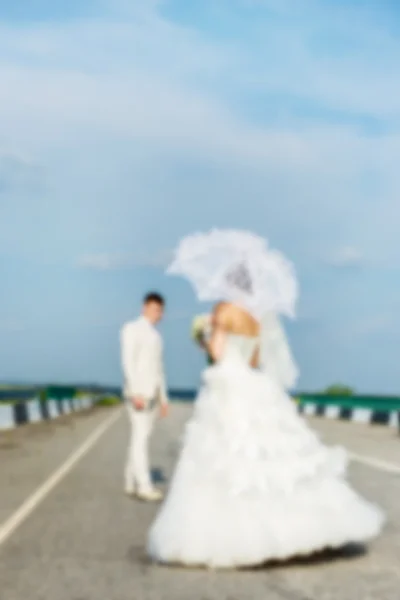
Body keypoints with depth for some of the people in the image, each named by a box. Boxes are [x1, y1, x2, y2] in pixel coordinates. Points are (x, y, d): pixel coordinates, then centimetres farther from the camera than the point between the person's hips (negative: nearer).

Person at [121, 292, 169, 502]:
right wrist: (135, 392, -23)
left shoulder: (156, 336, 19)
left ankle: (131, 484, 11)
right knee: (140, 437, -12)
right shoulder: (132, 329, -5)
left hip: (152, 393, 8)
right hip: (137, 392, -8)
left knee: (140, 438, 7)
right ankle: (144, 485, -15)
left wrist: (163, 397, 16)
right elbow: (127, 361, -15)